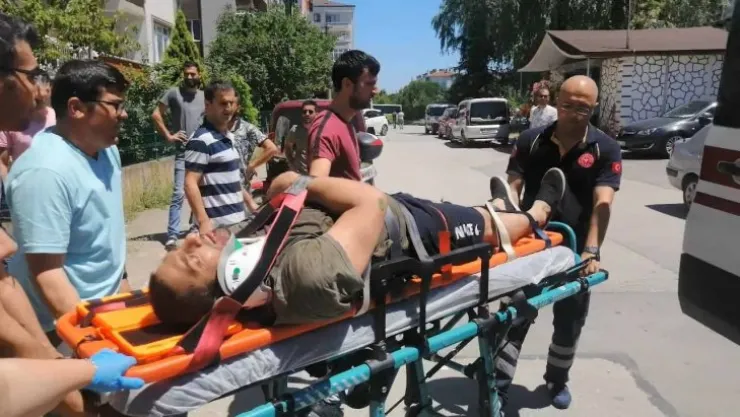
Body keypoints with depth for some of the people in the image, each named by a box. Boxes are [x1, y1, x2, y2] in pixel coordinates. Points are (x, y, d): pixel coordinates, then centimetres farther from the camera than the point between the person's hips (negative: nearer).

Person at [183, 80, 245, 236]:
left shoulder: (229, 136, 12)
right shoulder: (201, 141, -15)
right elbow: (190, 184, -20)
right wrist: (203, 221, -27)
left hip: (236, 220, 9)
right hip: (217, 225, -9)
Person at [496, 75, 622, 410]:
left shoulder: (605, 150, -5)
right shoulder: (530, 141, -1)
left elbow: (602, 203, -15)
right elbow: (513, 187, -5)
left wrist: (591, 250, -28)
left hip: (575, 250, 1)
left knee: (569, 322, 16)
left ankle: (557, 381, 38)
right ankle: (499, 383, 14)